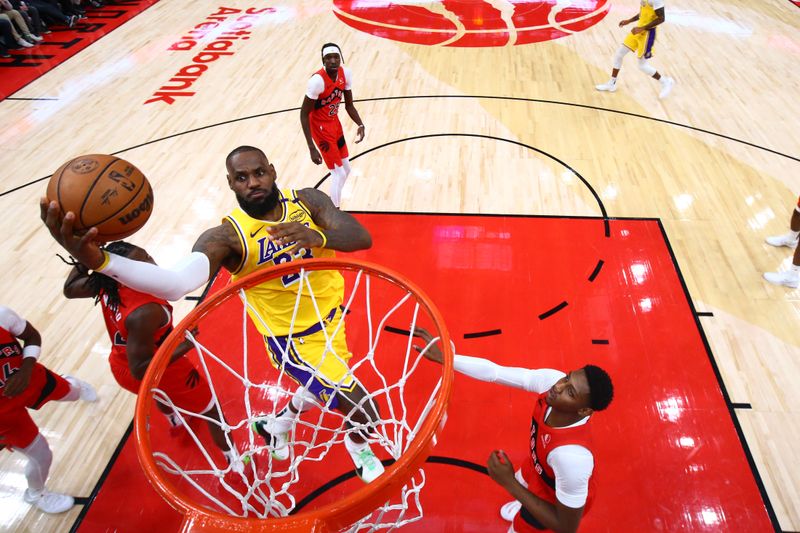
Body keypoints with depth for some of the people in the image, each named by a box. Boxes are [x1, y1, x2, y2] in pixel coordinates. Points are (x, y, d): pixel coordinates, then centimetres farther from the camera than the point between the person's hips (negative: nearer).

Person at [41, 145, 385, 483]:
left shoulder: (309, 200, -11)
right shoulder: (227, 236, -25)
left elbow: (362, 238, -24)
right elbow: (177, 283, -43)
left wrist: (319, 237, -45)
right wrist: (99, 260, -61)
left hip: (330, 317, 6)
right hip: (295, 339, -5)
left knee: (324, 386, 32)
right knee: (365, 414, -2)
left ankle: (277, 425, 62)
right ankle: (360, 446, 37)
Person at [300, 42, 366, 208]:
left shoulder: (346, 73, -9)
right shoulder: (317, 81, -29)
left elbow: (349, 105, 4)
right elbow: (304, 114, -24)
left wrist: (360, 125, -14)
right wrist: (312, 148, -28)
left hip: (335, 122, 7)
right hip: (321, 127, -7)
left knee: (346, 170, 18)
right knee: (339, 175, -6)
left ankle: (333, 203, 40)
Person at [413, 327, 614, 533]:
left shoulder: (572, 457, -47)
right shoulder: (551, 380, -34)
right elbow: (495, 372, -26)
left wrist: (509, 483, -34)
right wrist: (442, 357, -31)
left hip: (562, 500, -6)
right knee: (519, 481, 34)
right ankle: (524, 507, 70)